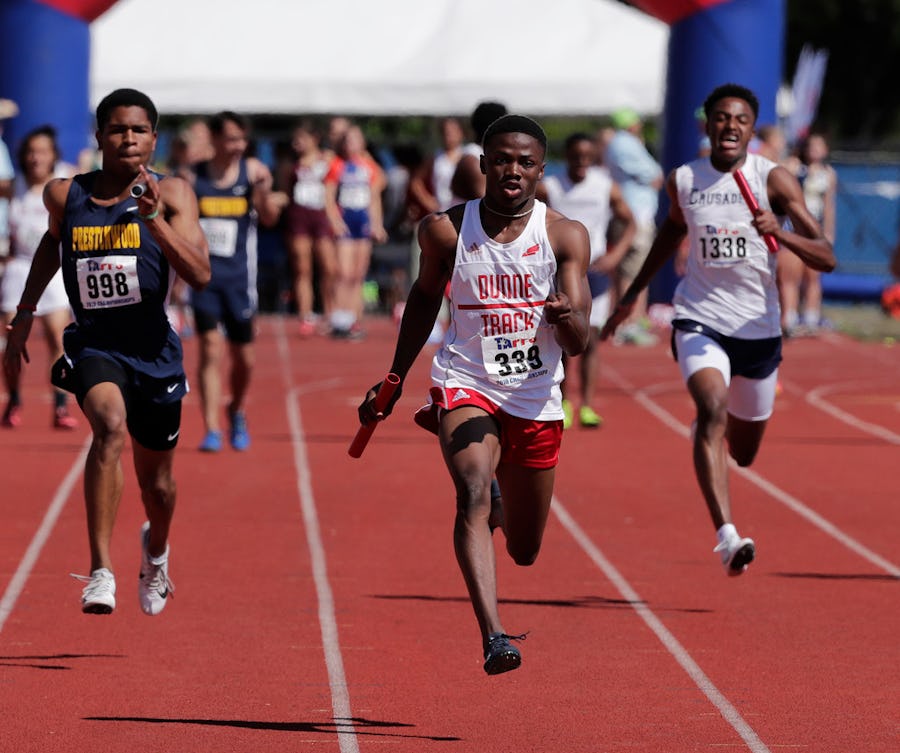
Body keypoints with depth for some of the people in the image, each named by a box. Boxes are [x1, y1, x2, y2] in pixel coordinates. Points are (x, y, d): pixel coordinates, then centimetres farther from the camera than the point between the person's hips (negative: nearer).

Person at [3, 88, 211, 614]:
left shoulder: (172, 194, -8)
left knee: (156, 481, 17)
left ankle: (156, 552, 54)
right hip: (93, 343, -1)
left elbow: (200, 275, -20)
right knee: (110, 425, -33)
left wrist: (153, 218, -30)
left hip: (153, 348, 1)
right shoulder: (65, 195, -2)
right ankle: (101, 571, -36)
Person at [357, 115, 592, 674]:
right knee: (473, 495, -30)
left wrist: (567, 318, -34)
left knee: (524, 550, 14)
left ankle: (499, 506, 51)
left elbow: (579, 344, -11)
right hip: (466, 384, -1)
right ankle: (494, 636, -40)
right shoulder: (447, 230, -4)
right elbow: (425, 297, 16)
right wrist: (394, 380, 17)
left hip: (536, 399, 2)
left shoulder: (566, 236, -6)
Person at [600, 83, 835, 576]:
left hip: (758, 327, 1)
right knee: (712, 406, -30)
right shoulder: (682, 181, -1)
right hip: (699, 319, 0)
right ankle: (726, 536, -38)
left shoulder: (774, 180, -9)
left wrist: (781, 233, -33)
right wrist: (633, 294, 26)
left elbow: (826, 259, -14)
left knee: (743, 453, 16)